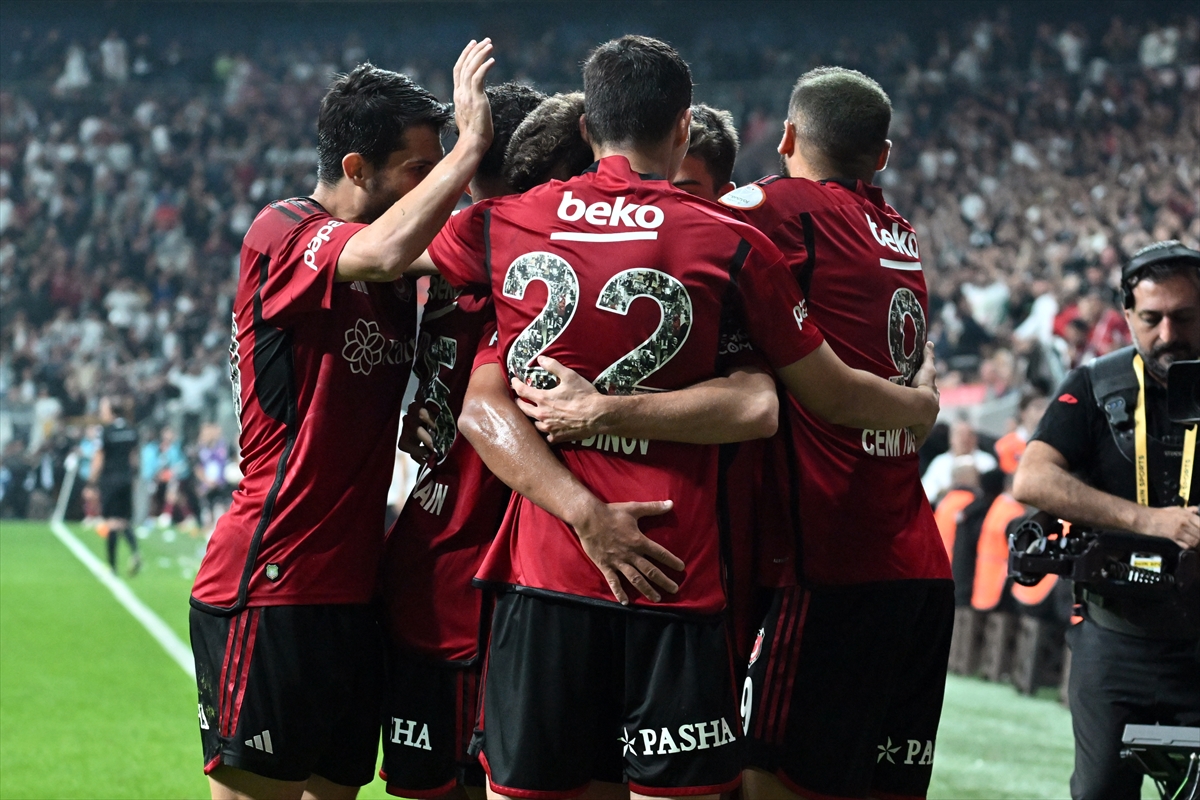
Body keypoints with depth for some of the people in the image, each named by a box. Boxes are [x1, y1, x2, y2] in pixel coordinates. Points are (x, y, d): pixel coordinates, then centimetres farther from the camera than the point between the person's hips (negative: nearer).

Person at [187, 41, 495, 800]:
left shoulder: (396, 277, 16)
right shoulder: (282, 234, -10)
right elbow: (386, 252, -29)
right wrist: (471, 143, -21)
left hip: (351, 588, 8)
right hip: (268, 587, -8)